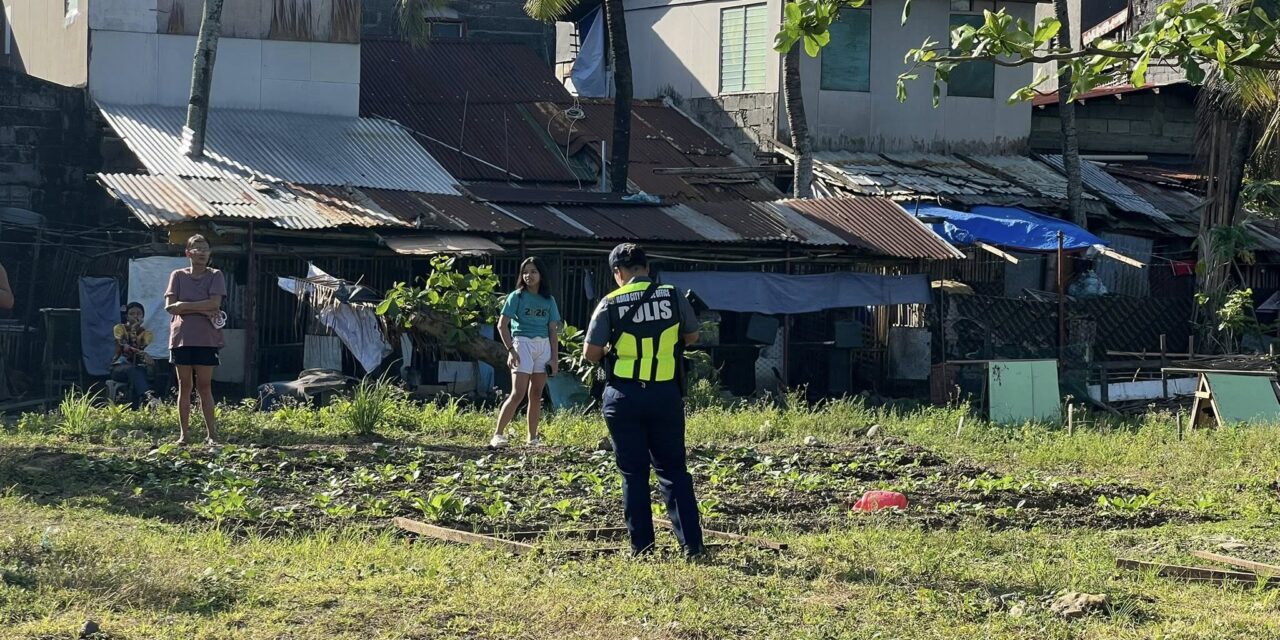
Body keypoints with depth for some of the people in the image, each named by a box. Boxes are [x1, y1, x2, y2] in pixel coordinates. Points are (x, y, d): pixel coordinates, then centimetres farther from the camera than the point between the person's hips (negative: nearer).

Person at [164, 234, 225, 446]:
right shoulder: (178, 276, 8)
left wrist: (185, 306, -9)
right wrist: (200, 309, -10)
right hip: (182, 337, 1)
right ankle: (183, 434, 7)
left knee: (204, 386, -1)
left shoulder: (215, 276, 5)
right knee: (185, 386, 4)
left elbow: (215, 303, -10)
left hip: (206, 339, -1)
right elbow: (170, 306, -3)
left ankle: (211, 433, 1)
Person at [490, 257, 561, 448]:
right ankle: (498, 435, -12)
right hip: (523, 343, -4)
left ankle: (533, 438, 13)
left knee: (536, 394, 6)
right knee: (518, 394, -13)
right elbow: (502, 325, -4)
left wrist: (555, 358, 5)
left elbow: (553, 330, 12)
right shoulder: (517, 296, 0)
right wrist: (510, 350, -14)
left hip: (544, 346, 4)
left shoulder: (548, 300, 11)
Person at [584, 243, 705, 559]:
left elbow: (591, 353, -6)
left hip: (624, 396, -2)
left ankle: (642, 548, 6)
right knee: (674, 471, 9)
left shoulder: (611, 303, -6)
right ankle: (692, 544, 3)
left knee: (634, 473, 6)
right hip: (666, 394, 2)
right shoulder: (673, 297, 0)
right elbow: (692, 336, 15)